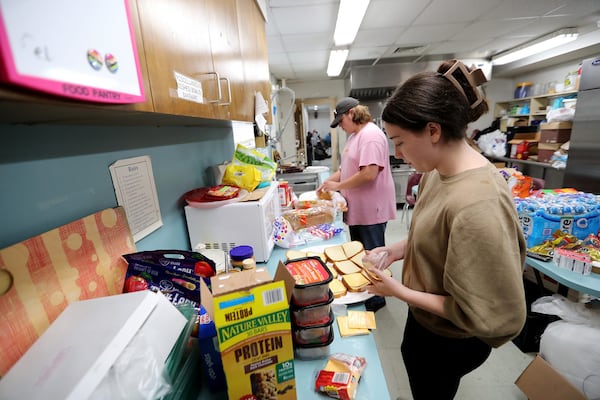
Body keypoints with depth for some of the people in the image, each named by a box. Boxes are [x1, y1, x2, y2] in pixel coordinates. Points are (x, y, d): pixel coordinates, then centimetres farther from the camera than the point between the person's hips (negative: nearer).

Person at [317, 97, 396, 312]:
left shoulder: (371, 135, -18)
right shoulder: (354, 135, 14)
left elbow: (369, 173, -27)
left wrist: (338, 186, -18)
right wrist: (329, 181, 5)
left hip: (371, 209, -10)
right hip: (357, 208, 10)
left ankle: (376, 298, 25)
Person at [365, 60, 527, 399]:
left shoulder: (478, 205, -37)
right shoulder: (439, 170, -10)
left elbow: (494, 315, -29)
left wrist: (400, 292, -25)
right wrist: (398, 249, -7)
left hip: (449, 343, -7)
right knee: (411, 358, 33)